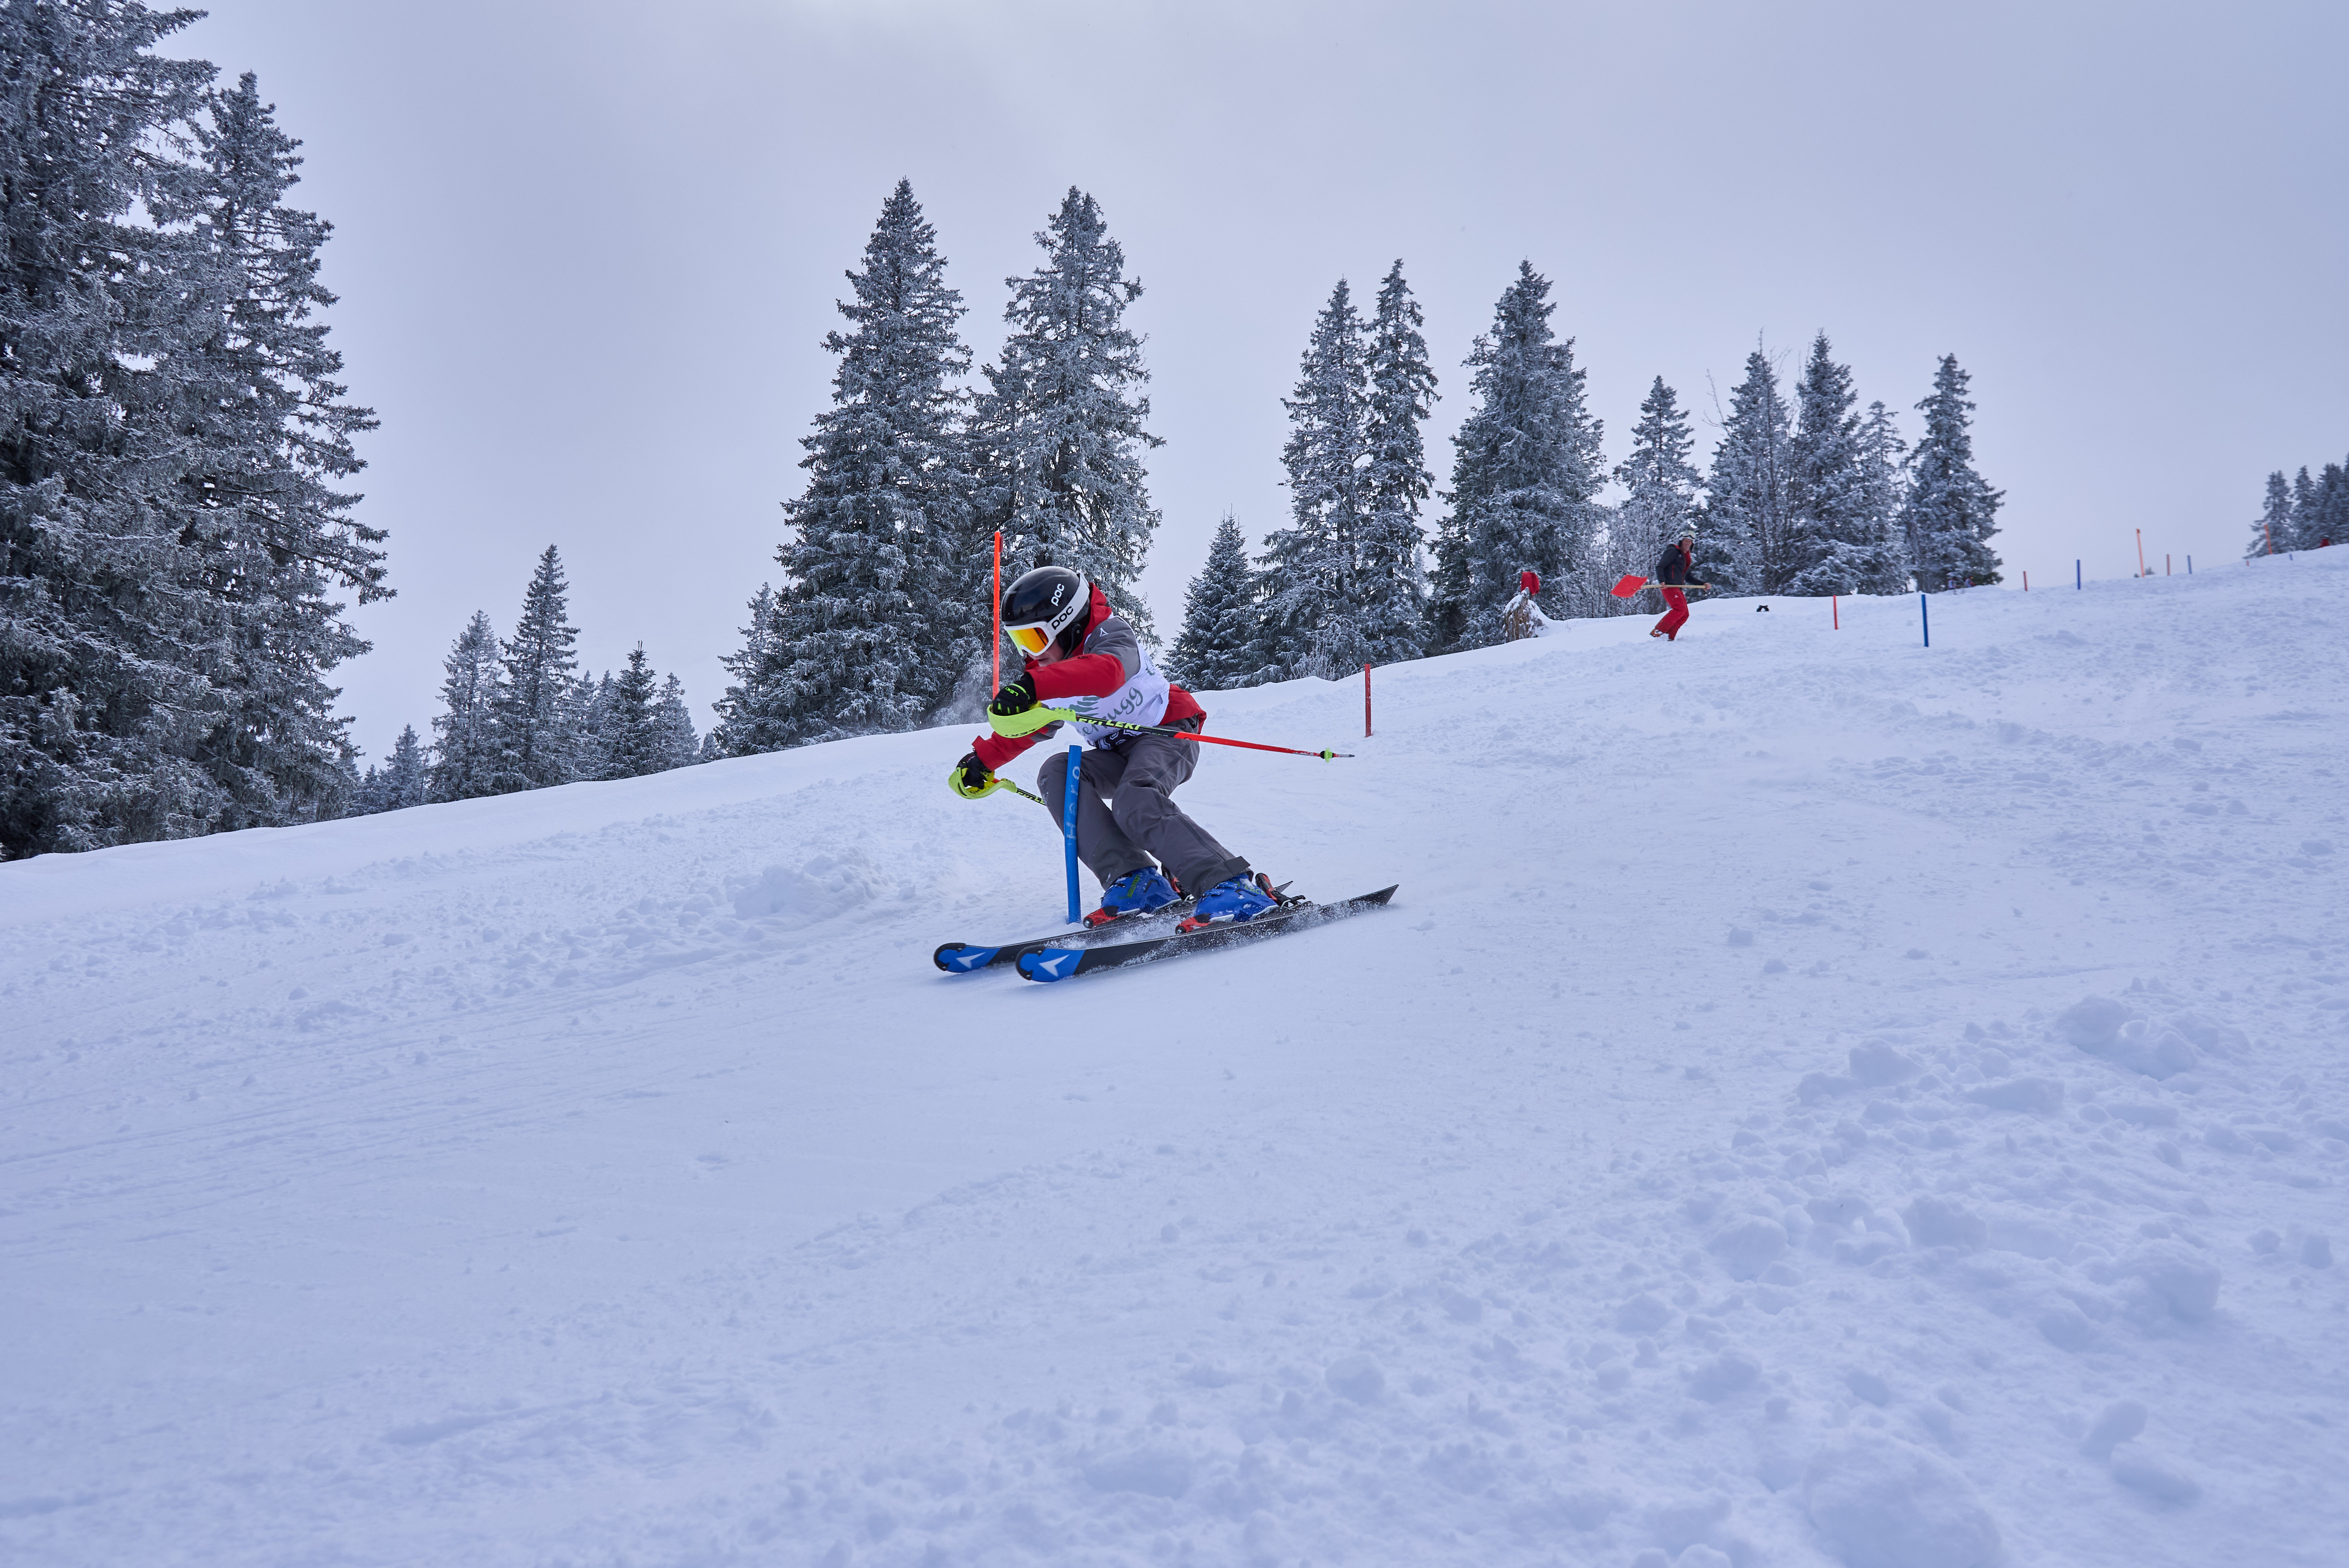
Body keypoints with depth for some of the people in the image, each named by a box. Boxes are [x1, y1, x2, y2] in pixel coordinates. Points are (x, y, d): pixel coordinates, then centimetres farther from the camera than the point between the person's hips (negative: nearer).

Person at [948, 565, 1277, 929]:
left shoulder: (1111, 634, -17)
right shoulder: (1051, 674, 8)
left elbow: (1106, 671, -43)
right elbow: (1031, 725, 25)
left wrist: (1031, 687, -57)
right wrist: (983, 759, 13)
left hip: (1167, 734, -8)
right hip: (1118, 755, 8)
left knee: (1135, 803, -36)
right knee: (1056, 774, -20)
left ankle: (1233, 886, -44)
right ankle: (1136, 881, -32)